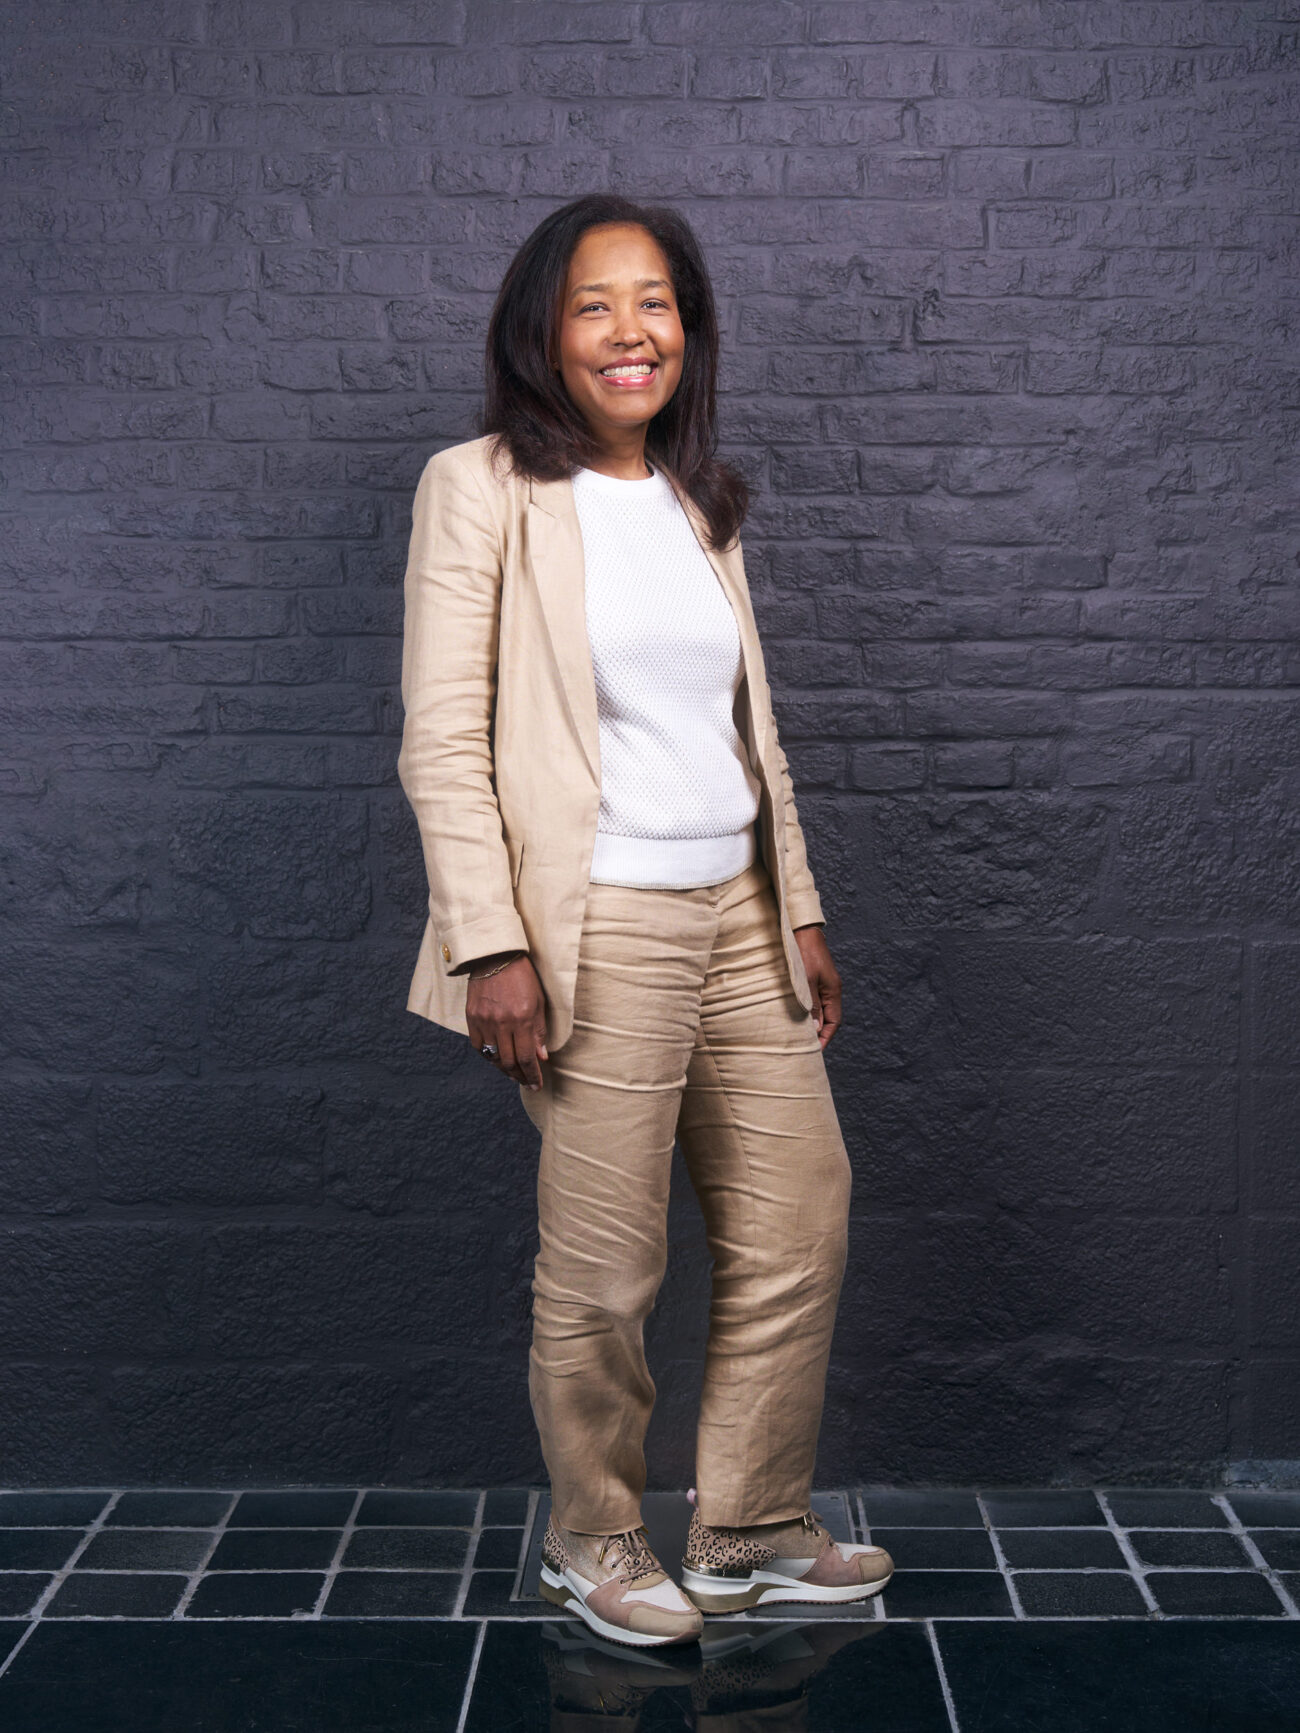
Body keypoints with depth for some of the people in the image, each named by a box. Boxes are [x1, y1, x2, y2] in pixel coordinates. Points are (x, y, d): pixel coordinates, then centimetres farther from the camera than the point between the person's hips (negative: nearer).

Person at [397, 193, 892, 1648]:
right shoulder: (480, 489, -5)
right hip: (597, 928, -7)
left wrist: (801, 911, 16)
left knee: (803, 1227, 11)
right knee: (603, 1272, 1)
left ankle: (750, 1531, 27)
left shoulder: (699, 501, 15)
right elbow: (442, 741, -10)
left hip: (737, 913, 7)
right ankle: (592, 1542, 24)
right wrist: (491, 944, -17)